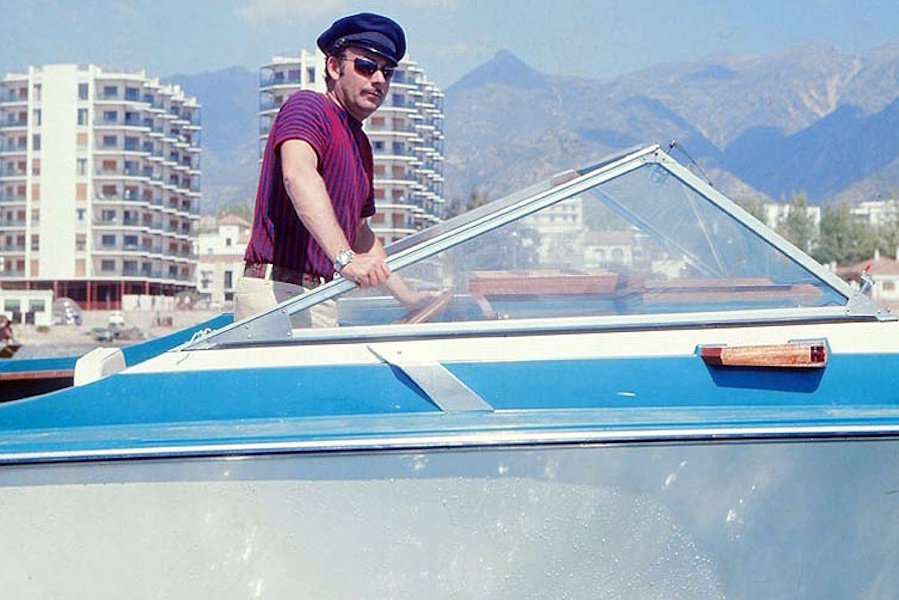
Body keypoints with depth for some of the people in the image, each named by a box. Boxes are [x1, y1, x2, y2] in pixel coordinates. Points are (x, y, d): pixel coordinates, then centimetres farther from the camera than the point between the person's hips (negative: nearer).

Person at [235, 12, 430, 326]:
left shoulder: (360, 144, 24)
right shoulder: (308, 106, -3)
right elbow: (297, 175, -24)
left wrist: (409, 297, 29)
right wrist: (344, 256, -35)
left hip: (323, 301, 8)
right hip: (276, 292, -8)